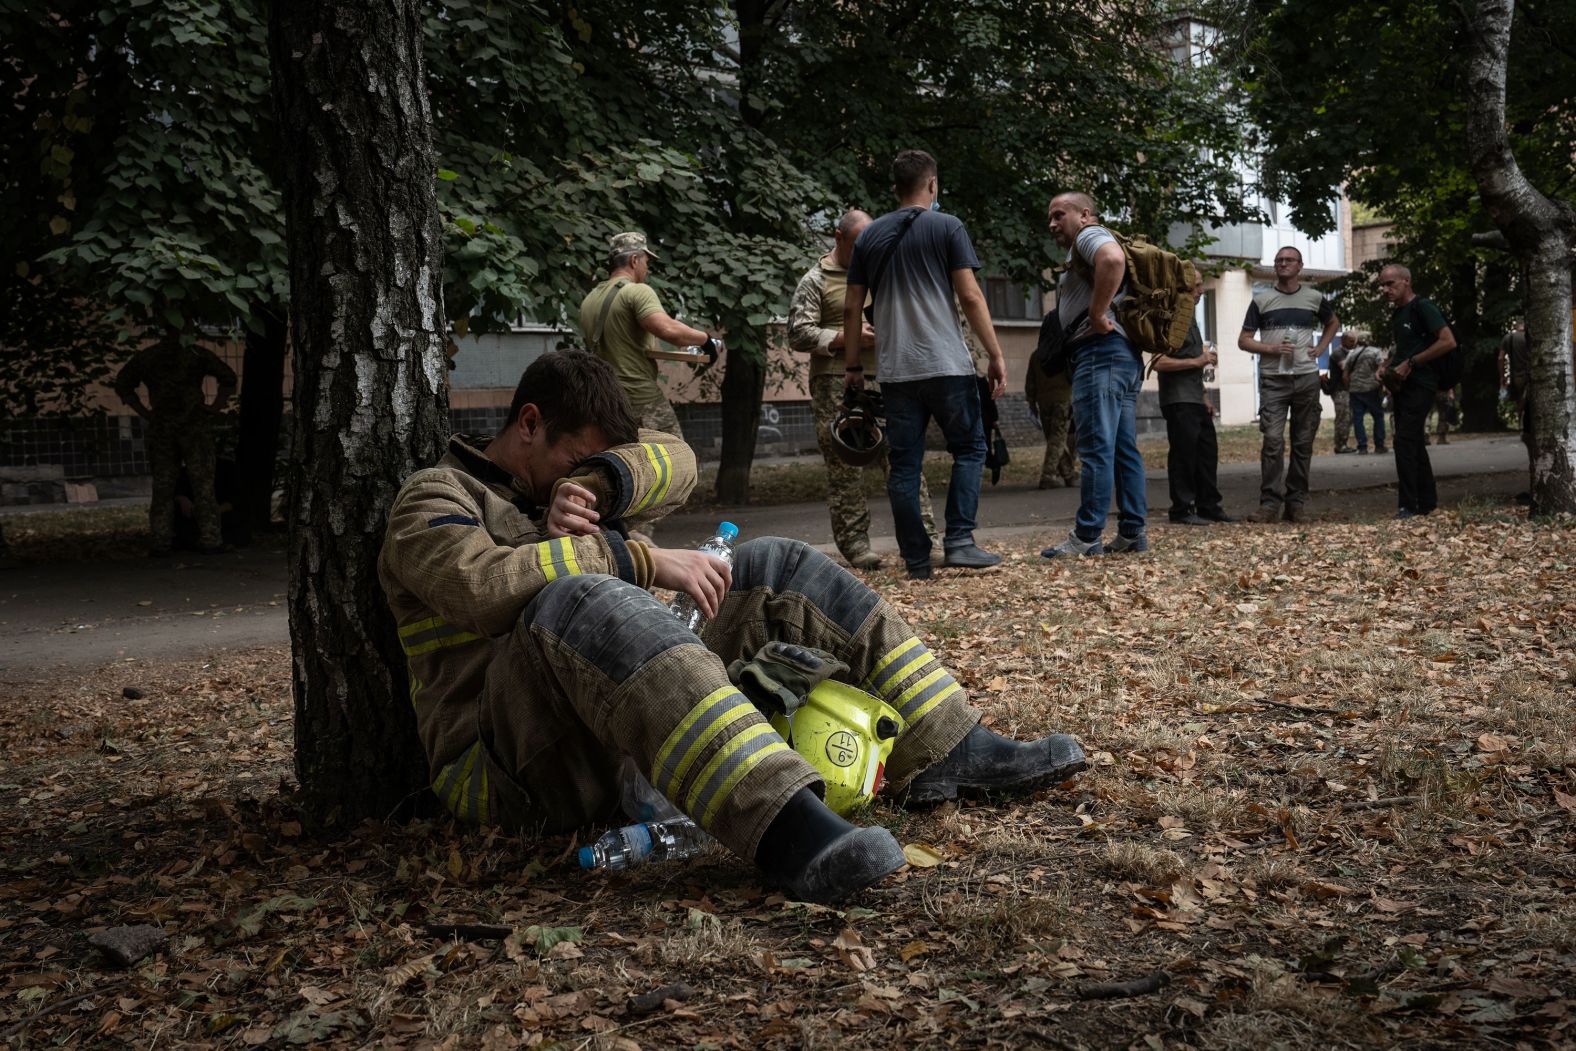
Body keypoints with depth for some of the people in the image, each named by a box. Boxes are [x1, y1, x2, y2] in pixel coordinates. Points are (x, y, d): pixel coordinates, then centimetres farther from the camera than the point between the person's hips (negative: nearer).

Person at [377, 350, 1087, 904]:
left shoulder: (549, 481, 26)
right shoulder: (434, 498, 2)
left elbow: (676, 462, 10)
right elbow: (483, 584, -21)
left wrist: (593, 484, -10)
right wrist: (644, 562, -20)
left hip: (622, 738, 8)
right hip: (506, 762, -7)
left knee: (773, 569, 4)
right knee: (581, 600, -39)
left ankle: (944, 753, -3)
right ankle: (784, 828, -54)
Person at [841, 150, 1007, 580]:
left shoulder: (869, 236, 12)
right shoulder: (946, 227, 1)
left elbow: (852, 308, 11)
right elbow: (970, 295, -6)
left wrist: (852, 365, 18)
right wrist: (996, 355, -3)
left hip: (895, 370, 4)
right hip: (946, 364, -3)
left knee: (904, 464, 6)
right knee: (969, 449, 9)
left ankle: (917, 560, 7)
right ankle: (959, 541, -4)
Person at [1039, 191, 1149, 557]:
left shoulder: (1090, 235, -3)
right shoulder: (1086, 251, 28)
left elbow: (1113, 259, -25)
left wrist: (1097, 314, -21)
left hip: (1100, 350, -11)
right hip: (1125, 354, 11)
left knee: (1096, 448, -11)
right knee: (1124, 449, 9)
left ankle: (1087, 537, -11)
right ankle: (1133, 532, 10)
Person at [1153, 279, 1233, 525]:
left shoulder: (1189, 319, 19)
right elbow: (1159, 363, -22)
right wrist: (1197, 361, -19)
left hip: (1195, 400, 10)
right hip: (1178, 401, -10)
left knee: (1208, 452, 11)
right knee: (1183, 454, -7)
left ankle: (1208, 506, 18)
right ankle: (1182, 510, 0)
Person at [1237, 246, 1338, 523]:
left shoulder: (1314, 298, 10)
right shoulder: (1261, 300, 6)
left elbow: (1333, 323, 29)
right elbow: (1244, 340, 4)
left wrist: (1320, 348, 11)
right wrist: (1271, 349, -13)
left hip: (1307, 378, 2)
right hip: (1273, 379, -2)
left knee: (1303, 442, 4)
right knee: (1273, 440, -12)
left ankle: (1296, 501, 12)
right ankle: (1270, 501, -9)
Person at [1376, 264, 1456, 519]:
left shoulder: (1422, 308, -11)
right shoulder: (1396, 314, 16)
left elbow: (1448, 342, -19)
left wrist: (1410, 363, -19)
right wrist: (1388, 367, 10)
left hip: (1420, 384, -10)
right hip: (1403, 385, 10)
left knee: (1404, 440, -16)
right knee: (1413, 443, 12)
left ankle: (1408, 505, -14)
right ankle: (1427, 502, 20)